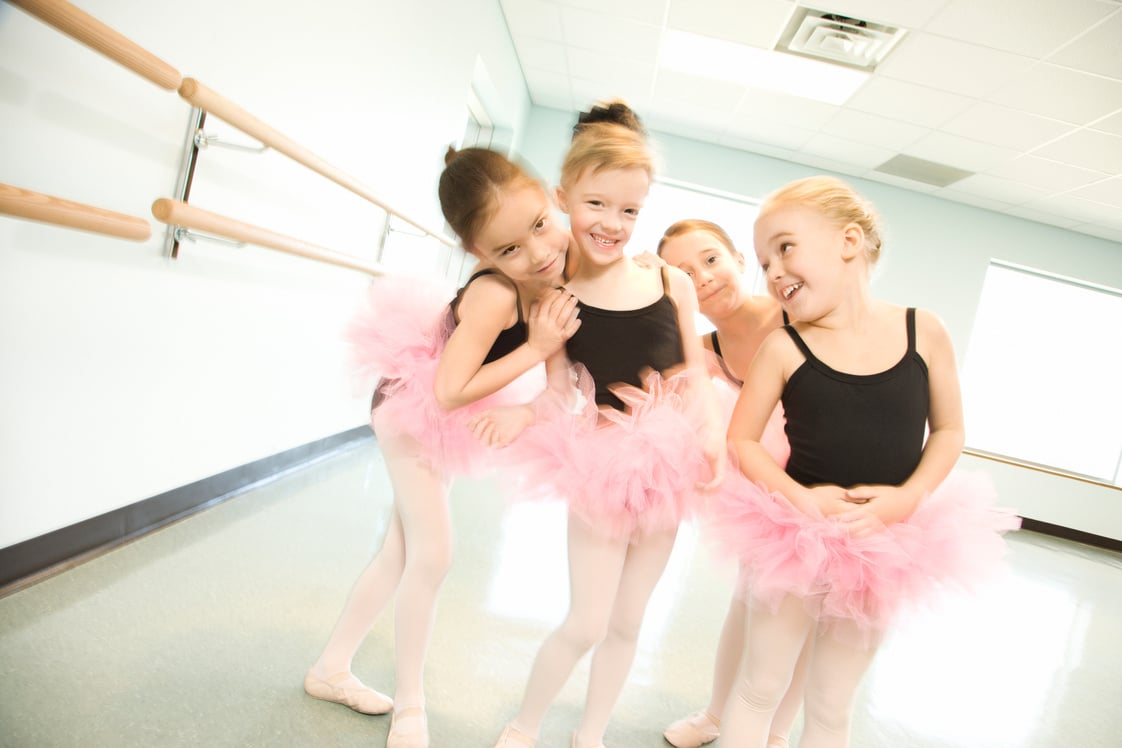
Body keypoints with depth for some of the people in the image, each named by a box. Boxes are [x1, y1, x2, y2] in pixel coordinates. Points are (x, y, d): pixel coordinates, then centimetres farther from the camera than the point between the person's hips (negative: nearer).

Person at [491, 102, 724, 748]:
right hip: (603, 471, -3)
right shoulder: (557, 293, -11)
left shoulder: (671, 282, -5)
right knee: (586, 625, 3)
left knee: (628, 623, 17)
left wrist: (712, 433, -11)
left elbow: (695, 370, 1)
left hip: (670, 468, 3)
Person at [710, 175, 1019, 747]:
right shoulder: (783, 347, -11)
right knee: (759, 689, 13)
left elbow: (948, 430, 2)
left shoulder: (924, 332, -7)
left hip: (884, 546, 2)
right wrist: (798, 497, -21)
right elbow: (741, 440, -7)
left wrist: (907, 497, -13)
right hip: (795, 539, -1)